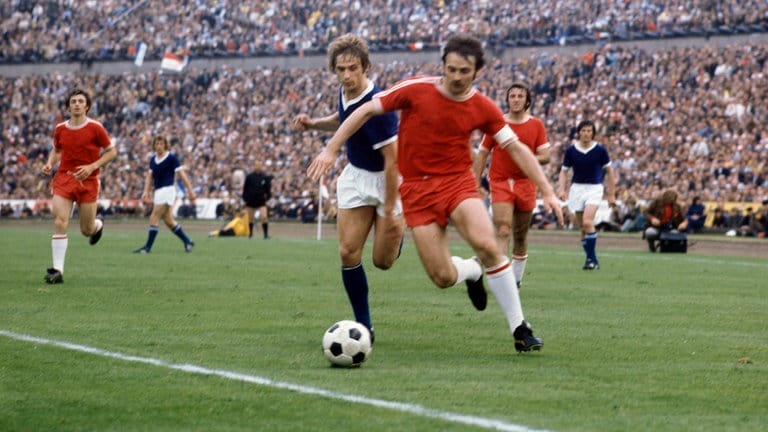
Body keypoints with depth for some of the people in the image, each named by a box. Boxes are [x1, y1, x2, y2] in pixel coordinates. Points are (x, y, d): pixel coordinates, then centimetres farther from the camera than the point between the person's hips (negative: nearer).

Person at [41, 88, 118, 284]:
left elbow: (111, 152, 0)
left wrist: (92, 167, -13)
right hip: (63, 179, 2)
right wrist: (49, 164, 0)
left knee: (87, 230, 5)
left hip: (88, 181, -2)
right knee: (60, 223, -15)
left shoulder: (95, 128, -6)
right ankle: (57, 270, -15)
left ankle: (97, 226, 45)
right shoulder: (60, 129, 4)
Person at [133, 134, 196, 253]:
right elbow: (149, 176, 15)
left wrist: (190, 190, -12)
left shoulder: (171, 158, -7)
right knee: (168, 220, 9)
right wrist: (146, 192, 4)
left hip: (167, 189, -7)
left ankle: (148, 247, -10)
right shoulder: (153, 159, 12)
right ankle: (187, 241, 20)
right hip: (158, 191, 7)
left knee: (154, 218, -12)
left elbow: (182, 174, -9)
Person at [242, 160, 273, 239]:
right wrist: (245, 199, 0)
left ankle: (266, 235, -9)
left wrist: (267, 198, 2)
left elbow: (268, 189, 7)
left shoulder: (265, 177, -1)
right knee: (250, 218, 8)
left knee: (264, 217, -16)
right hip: (251, 200, 1)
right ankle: (250, 234, 26)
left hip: (261, 200, -1)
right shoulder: (249, 176, -2)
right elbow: (245, 188, 2)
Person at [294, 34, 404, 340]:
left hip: (388, 180, -6)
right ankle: (363, 326, 4)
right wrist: (314, 123, 1)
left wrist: (389, 211, -26)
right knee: (348, 253, -5)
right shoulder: (345, 92, -5)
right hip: (356, 176, 6)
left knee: (383, 261, -2)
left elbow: (392, 159, -27)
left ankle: (398, 227, 33)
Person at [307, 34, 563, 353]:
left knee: (487, 246, -28)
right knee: (444, 278, -9)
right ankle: (473, 271, 32)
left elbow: (516, 148, 4)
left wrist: (547, 191, -1)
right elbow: (366, 111, -1)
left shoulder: (483, 108, -3)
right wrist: (331, 149, -5)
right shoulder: (415, 90, -8)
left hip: (458, 181, 0)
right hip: (416, 188, 0)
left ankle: (519, 328, -14)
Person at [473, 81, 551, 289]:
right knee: (503, 229, -17)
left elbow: (545, 156, 2)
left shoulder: (536, 125, 5)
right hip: (500, 182, -2)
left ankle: (516, 278, 20)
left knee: (520, 236, 8)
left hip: (526, 184, 2)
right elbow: (482, 155, 7)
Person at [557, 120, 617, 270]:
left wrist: (611, 194, 6)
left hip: (594, 188, -3)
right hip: (576, 188, 3)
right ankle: (592, 260, 14)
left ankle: (591, 258, -18)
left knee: (588, 222, -22)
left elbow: (609, 171, 6)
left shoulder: (600, 150, -3)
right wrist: (562, 189, -8)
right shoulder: (571, 150, 1)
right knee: (582, 228, 4)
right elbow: (564, 171, 8)